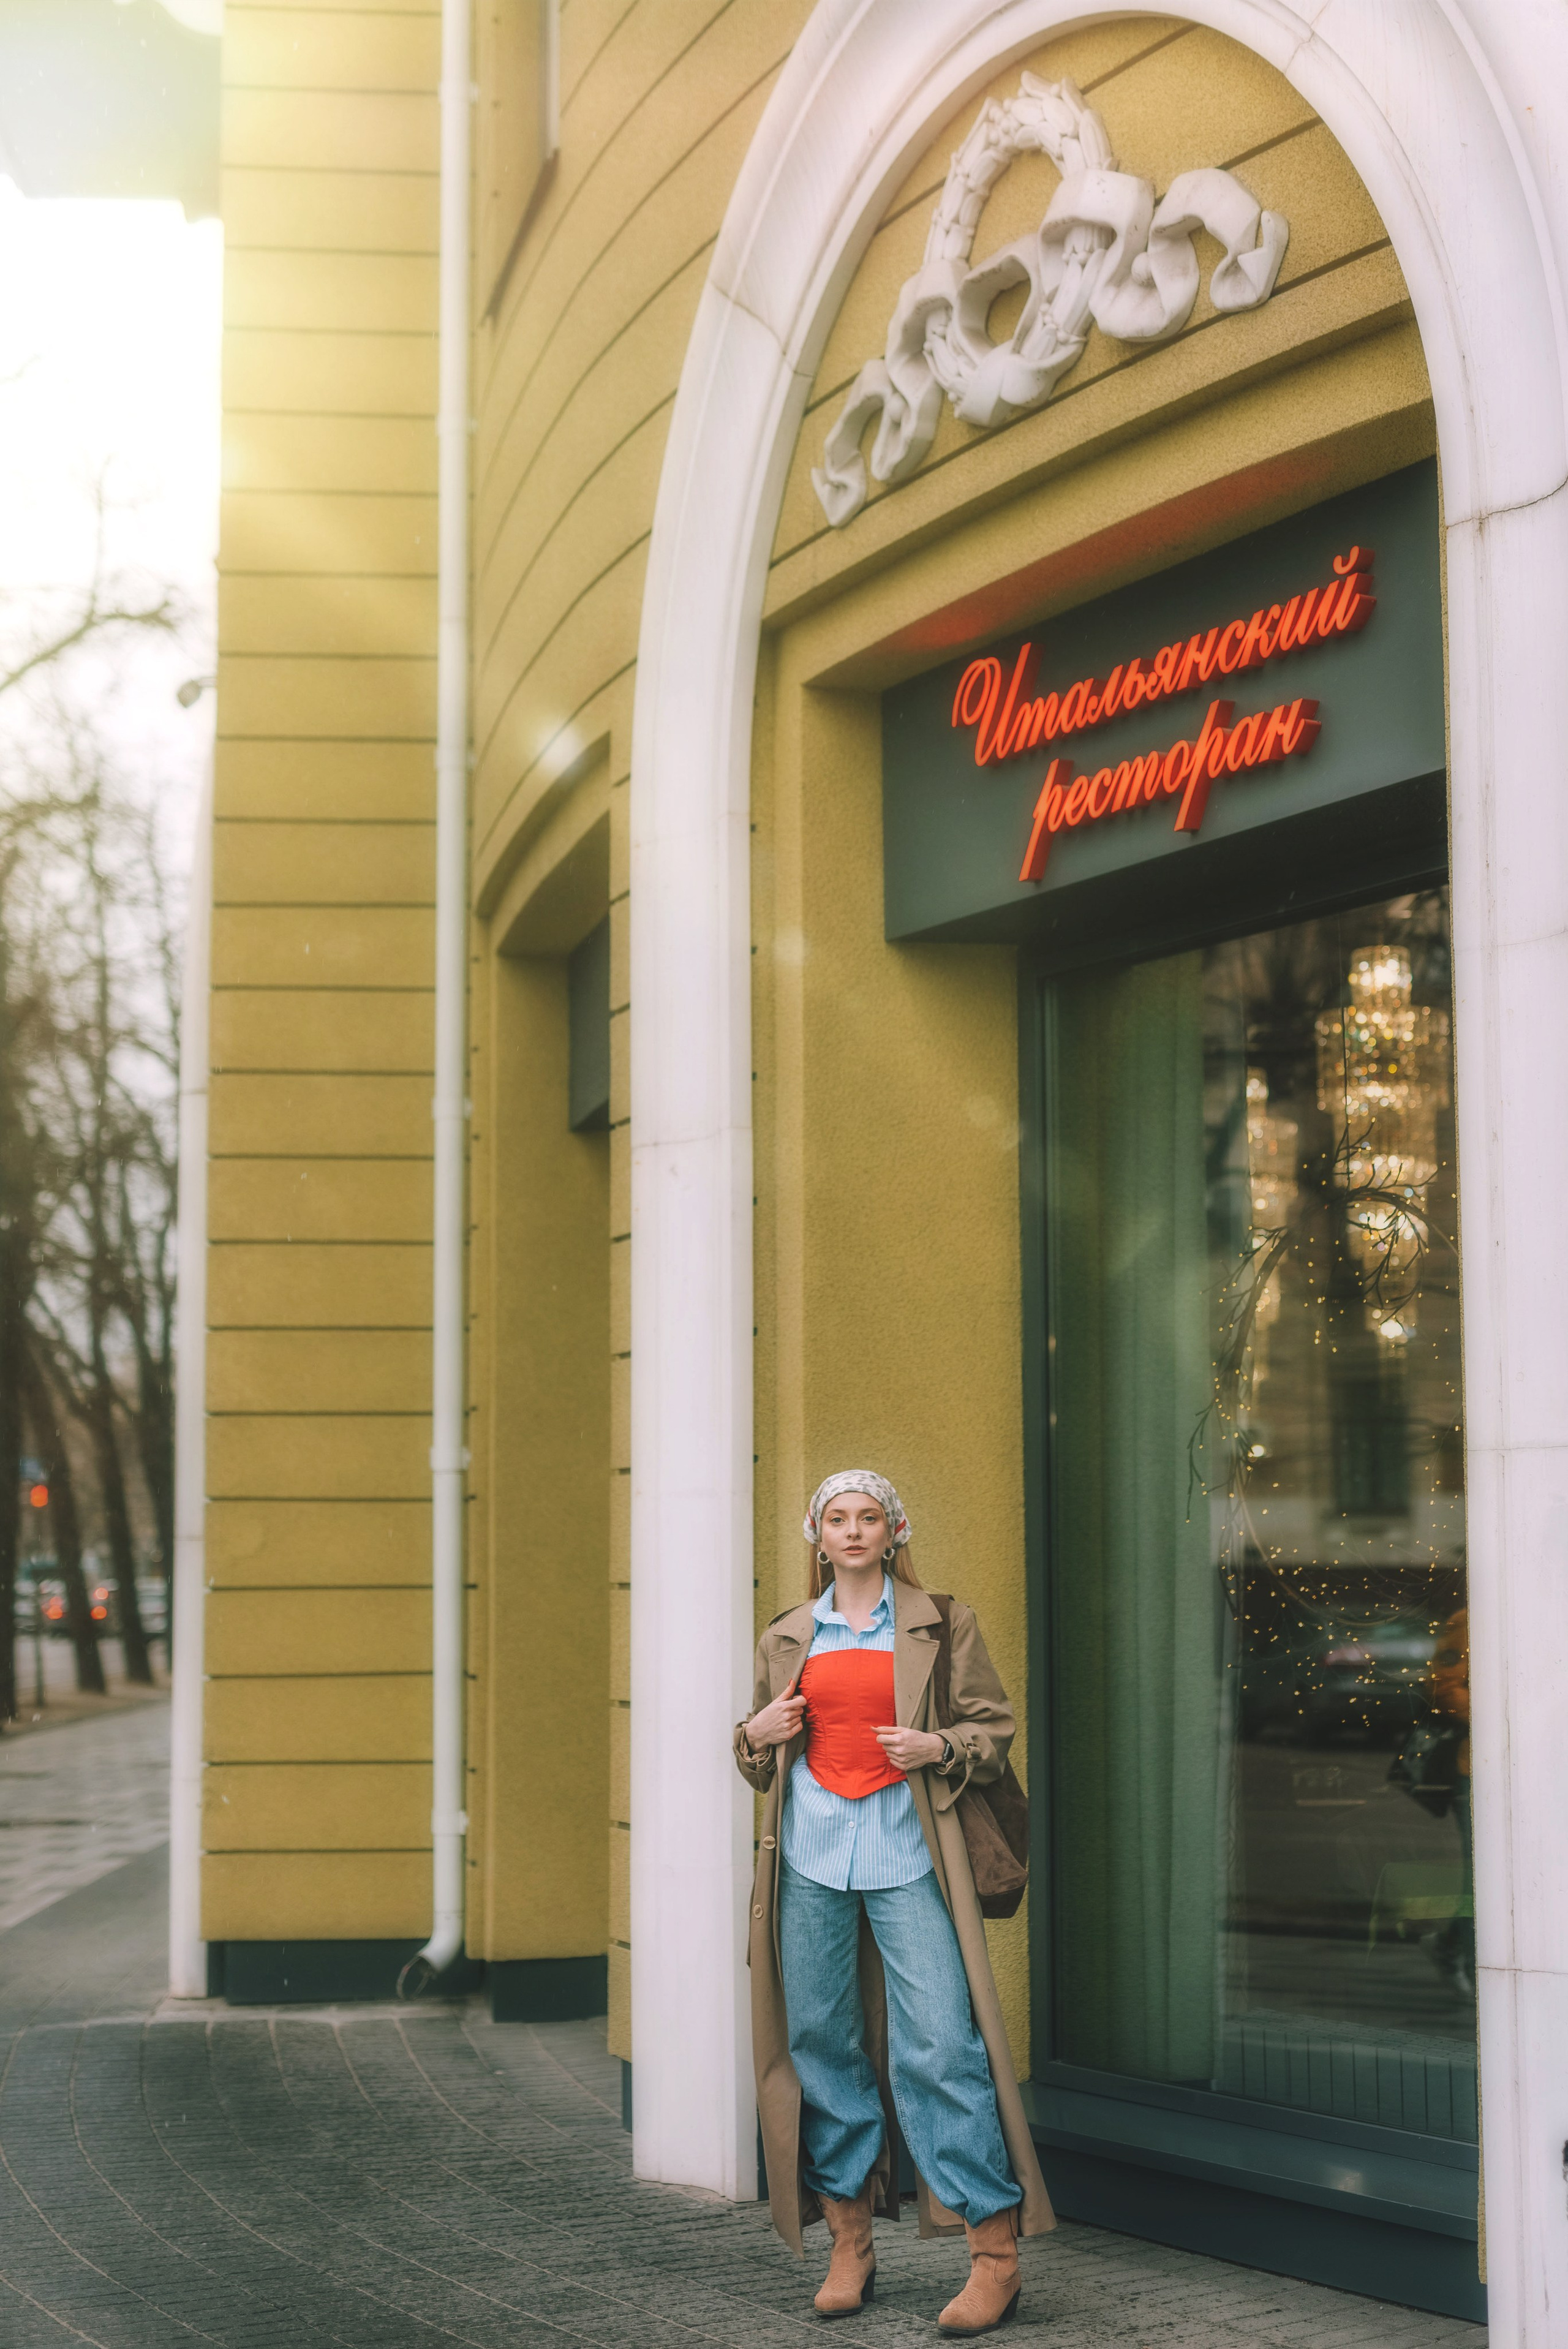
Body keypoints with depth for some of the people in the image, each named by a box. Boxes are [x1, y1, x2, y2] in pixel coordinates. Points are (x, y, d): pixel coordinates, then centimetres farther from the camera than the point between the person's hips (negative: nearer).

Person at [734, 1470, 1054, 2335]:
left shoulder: (940, 1626, 7)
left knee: (940, 2045, -10)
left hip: (906, 1853, -3)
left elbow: (994, 1728, 8)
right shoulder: (786, 1638, 15)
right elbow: (758, 1762, 23)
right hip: (811, 1854, 3)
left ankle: (995, 2253, -5)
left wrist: (938, 1748, -10)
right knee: (822, 2042, 4)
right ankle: (850, 2242, 15)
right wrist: (758, 1735, 1)